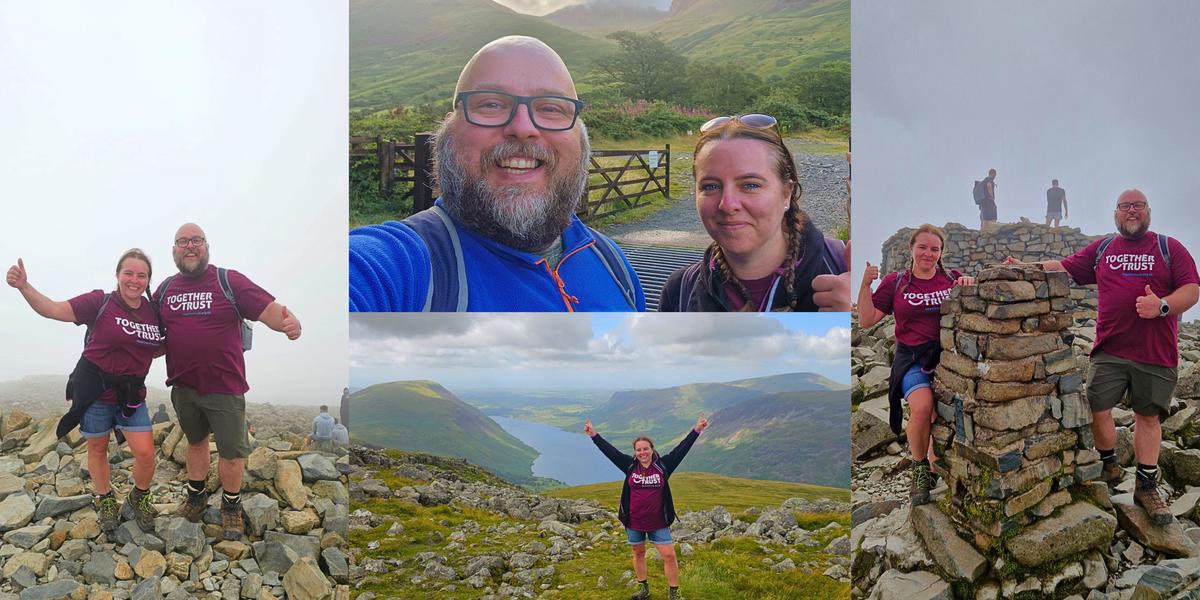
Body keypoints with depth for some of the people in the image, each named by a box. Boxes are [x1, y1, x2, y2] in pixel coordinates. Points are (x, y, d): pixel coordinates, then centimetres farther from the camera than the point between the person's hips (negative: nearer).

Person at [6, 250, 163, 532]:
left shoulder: (152, 311, 1)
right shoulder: (100, 302, -11)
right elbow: (53, 309, -19)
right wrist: (24, 286, -32)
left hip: (131, 394, 3)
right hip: (95, 391, -3)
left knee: (145, 453, -5)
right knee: (97, 449, 13)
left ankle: (139, 498, 23)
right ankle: (105, 501, 36)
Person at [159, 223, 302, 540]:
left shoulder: (229, 281, -9)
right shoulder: (165, 289, 5)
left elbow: (268, 309, -18)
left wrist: (289, 322, -39)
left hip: (224, 386, -4)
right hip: (182, 386, 4)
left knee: (232, 450, 4)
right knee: (196, 440, 23)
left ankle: (231, 506, 25)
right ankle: (196, 496, 41)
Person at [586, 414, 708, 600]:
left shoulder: (662, 466, -8)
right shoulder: (630, 466, -5)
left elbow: (681, 449, -12)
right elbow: (609, 450, -5)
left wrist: (696, 430, -17)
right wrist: (594, 435, -7)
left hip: (658, 523, -2)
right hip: (634, 522, 2)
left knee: (669, 555, -3)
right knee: (638, 553, 16)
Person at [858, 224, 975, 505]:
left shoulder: (952, 278, 10)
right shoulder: (895, 282, 8)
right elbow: (866, 321, 5)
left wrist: (970, 282, -12)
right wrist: (865, 284, -5)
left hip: (948, 355, 2)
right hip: (913, 358, -2)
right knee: (922, 407, -28)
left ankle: (937, 469, 17)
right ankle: (919, 469, -3)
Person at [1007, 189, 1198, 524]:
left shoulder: (1170, 248, 5)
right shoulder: (1101, 249, 12)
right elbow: (1064, 268, 8)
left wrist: (1162, 306, -19)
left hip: (1156, 352, -1)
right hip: (1109, 350, 2)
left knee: (1148, 415, 5)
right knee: (1096, 409, -4)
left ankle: (1147, 486, 16)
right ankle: (1109, 466, 20)